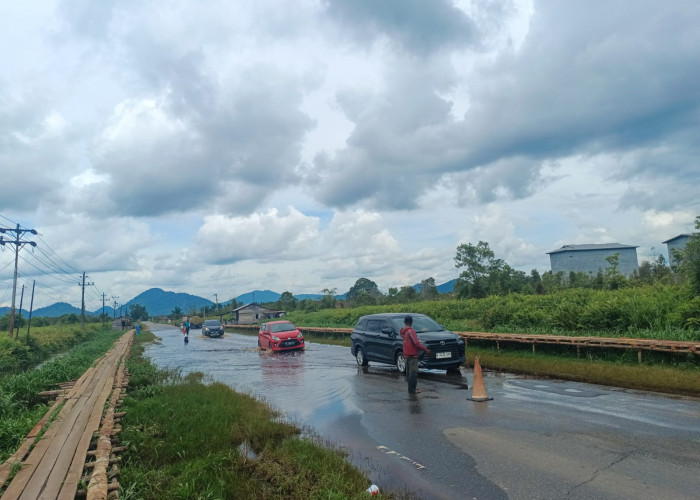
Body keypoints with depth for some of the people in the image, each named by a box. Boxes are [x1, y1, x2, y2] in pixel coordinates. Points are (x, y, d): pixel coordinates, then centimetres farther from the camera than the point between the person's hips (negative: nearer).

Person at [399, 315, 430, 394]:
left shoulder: (403, 332, 10)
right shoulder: (411, 331, -16)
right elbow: (416, 342, -21)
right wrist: (425, 349, -18)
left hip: (406, 355, 9)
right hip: (412, 355, -9)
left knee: (409, 372, 14)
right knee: (413, 373, -4)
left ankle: (411, 388, 20)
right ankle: (412, 390, -3)